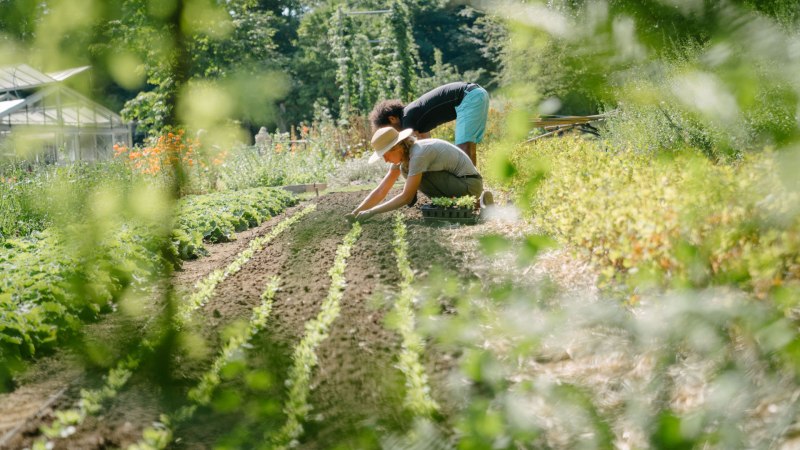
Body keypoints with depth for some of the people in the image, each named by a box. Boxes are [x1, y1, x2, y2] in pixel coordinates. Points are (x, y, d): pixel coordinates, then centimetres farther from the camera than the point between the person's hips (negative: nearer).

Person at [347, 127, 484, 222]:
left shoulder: (418, 154, -25)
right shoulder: (402, 155, 1)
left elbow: (406, 197, -24)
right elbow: (381, 191, 2)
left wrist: (371, 212, -22)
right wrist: (355, 213, -7)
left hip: (469, 185, -9)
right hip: (457, 182, 9)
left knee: (419, 175, -21)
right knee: (405, 168, 6)